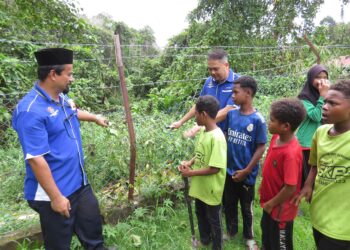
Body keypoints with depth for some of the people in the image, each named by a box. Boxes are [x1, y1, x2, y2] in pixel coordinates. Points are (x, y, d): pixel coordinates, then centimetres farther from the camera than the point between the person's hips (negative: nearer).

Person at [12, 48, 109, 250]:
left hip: (80, 184, 8)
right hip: (55, 194, -8)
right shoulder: (31, 111, -25)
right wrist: (56, 197, -22)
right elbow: (35, 159, -26)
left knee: (93, 233, 23)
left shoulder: (62, 98, 3)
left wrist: (95, 118, 44)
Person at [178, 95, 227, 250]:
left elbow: (215, 168, -27)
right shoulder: (203, 131, 0)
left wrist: (191, 173, -22)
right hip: (199, 187, 8)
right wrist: (189, 163, -5)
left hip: (211, 189, -8)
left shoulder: (217, 137, -28)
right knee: (200, 214, 27)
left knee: (213, 220, 15)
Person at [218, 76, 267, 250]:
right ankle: (231, 231, 43)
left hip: (246, 174, -4)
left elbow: (261, 148, -13)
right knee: (228, 204, 20)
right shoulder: (231, 114, -4)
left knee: (246, 207, 16)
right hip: (228, 170, 4)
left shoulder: (258, 120, -17)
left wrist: (246, 171, -12)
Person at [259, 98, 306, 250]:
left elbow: (290, 188, -28)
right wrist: (263, 187, 13)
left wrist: (271, 204, -15)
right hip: (269, 204, 8)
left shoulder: (291, 153, -34)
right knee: (267, 237, 31)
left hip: (281, 209, -7)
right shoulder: (276, 137, -8)